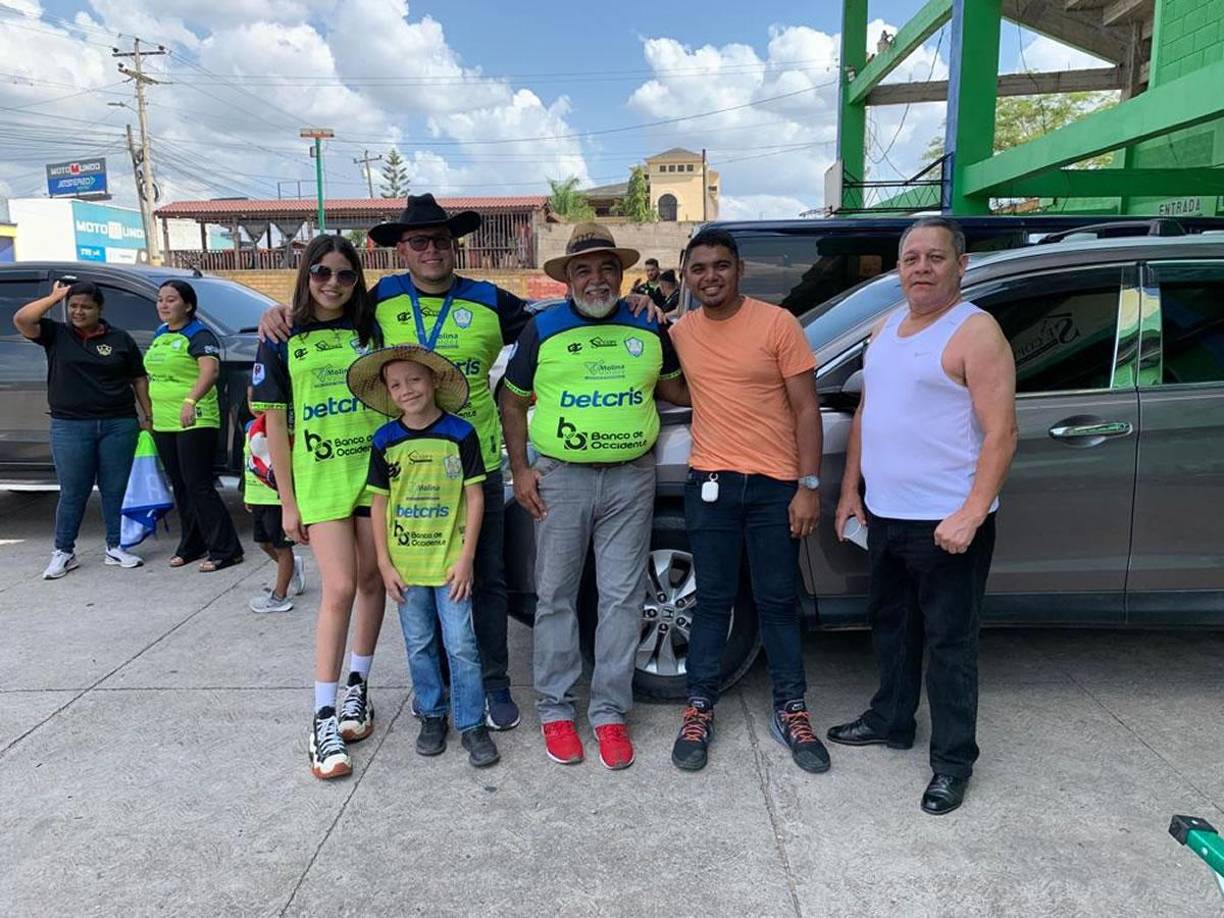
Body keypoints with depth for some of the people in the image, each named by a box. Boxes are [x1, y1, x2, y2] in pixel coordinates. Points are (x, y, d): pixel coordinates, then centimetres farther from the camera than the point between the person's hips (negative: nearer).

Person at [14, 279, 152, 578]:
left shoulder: (120, 339, 7)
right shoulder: (56, 335, 6)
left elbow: (139, 379, 10)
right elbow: (21, 320, -11)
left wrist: (148, 415, 5)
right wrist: (55, 297, -3)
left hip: (119, 424, 1)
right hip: (70, 427, -1)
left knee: (115, 490, 7)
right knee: (72, 493, 3)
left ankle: (115, 548, 18)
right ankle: (64, 552, 15)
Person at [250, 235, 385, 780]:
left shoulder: (372, 331, 7)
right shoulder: (283, 342, 3)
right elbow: (275, 423, 2)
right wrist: (288, 502, -1)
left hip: (376, 470, 2)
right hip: (320, 479, -2)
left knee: (371, 580, 8)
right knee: (339, 589, -9)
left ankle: (357, 685, 27)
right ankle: (324, 718, 0)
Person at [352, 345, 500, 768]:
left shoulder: (460, 433, -5)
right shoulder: (385, 440, 2)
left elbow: (475, 497, -4)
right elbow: (380, 503, 5)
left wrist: (466, 558, -8)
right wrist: (385, 563, 0)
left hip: (450, 562, -3)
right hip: (405, 563, 3)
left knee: (461, 645, 0)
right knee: (419, 646, 13)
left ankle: (471, 724, 12)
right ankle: (432, 715, 29)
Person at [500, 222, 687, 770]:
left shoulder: (649, 328, 8)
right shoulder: (542, 329, 4)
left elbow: (675, 388, 21)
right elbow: (513, 400, 9)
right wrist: (519, 469, 0)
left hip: (631, 479, 1)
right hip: (560, 479, -1)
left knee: (622, 598, 4)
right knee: (555, 596, 6)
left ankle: (610, 713, 17)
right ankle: (555, 709, 20)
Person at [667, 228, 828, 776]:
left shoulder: (777, 324, -5)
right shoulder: (680, 332, 6)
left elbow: (805, 408, -5)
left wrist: (809, 486, -10)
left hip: (775, 485, -2)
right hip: (710, 484, 2)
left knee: (777, 601, 8)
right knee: (713, 601, 9)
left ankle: (791, 711, 22)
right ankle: (700, 708, 21)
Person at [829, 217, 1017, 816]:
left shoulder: (975, 332, -12)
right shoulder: (886, 329, 12)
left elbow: (1000, 433, -16)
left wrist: (971, 514, -23)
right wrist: (849, 490, 14)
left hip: (948, 523, -7)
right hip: (885, 515, 8)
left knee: (949, 641, 3)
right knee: (891, 625, 20)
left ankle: (953, 761, 18)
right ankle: (890, 721, 38)